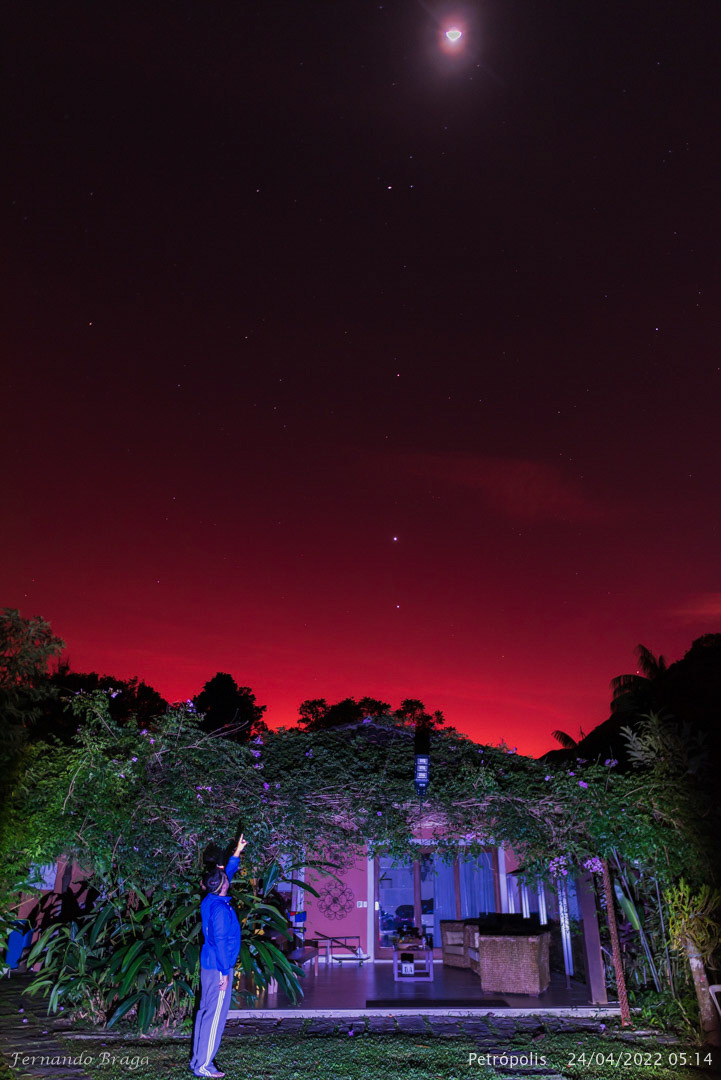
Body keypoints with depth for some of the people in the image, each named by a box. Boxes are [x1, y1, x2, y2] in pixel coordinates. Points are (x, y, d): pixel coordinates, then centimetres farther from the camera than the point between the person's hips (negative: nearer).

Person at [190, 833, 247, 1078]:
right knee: (215, 1016, -1)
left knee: (206, 1012, 15)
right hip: (218, 968, -9)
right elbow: (220, 941, -23)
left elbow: (227, 873, 18)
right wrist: (225, 972, -17)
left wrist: (237, 853, 21)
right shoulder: (220, 909, -22)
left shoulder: (210, 900, 4)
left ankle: (198, 1060, 23)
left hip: (209, 965, 9)